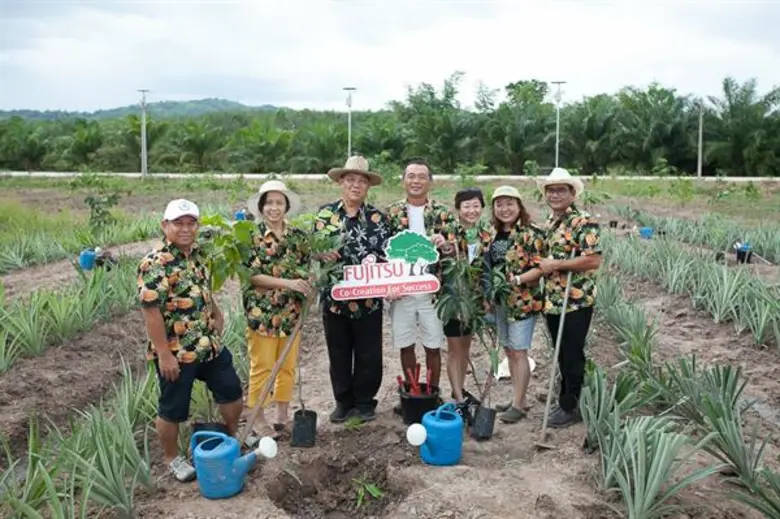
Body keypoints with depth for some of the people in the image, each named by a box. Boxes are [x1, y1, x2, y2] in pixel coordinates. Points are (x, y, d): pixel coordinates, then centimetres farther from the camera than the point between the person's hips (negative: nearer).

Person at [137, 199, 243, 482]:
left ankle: (233, 438, 41)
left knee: (232, 391, 18)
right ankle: (172, 459, 32)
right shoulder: (155, 263, -21)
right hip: (175, 352, -8)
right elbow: (150, 312, -23)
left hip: (209, 344, 8)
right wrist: (164, 354, -22)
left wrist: (217, 314, 11)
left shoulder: (197, 253, 6)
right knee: (173, 409, 9)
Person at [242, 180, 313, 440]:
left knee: (288, 366, 11)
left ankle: (283, 416, 24)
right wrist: (287, 283, -21)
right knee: (262, 367, 2)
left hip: (291, 311, 4)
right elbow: (251, 275, -13)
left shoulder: (298, 236, 6)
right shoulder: (252, 236, -6)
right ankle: (258, 420, 15)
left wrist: (306, 288, -7)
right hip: (262, 311, -4)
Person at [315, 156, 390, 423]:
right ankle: (343, 402, 27)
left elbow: (387, 254, -4)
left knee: (369, 354, 8)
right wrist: (322, 253, -18)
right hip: (334, 296, 1)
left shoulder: (377, 217, 1)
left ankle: (364, 402, 24)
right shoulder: (325, 213, 4)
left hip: (368, 297, -1)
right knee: (339, 354, 12)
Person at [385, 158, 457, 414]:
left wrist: (445, 245, -24)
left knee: (432, 346, 6)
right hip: (400, 290, 1)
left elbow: (455, 249, -1)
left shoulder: (443, 213, 0)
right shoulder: (391, 213, 4)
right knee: (406, 345, 10)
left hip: (432, 290, -1)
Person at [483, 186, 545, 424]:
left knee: (518, 352, -3)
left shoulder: (530, 234, -11)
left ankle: (518, 404, 7)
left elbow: (540, 267, -15)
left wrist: (518, 279, -26)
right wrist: (489, 297, 12)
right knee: (509, 351, 13)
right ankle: (518, 398, 25)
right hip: (500, 301, 7)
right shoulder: (495, 235, 11)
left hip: (523, 301, -7)